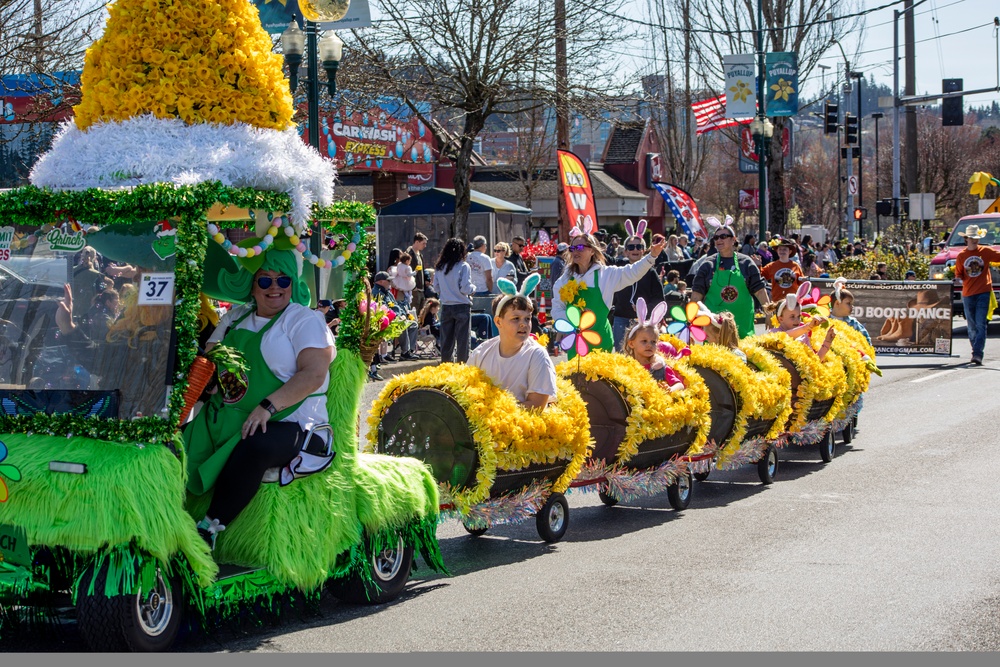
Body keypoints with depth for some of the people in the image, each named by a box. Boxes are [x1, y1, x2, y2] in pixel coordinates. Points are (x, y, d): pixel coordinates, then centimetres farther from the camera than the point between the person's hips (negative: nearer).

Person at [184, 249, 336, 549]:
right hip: (227, 418, 6)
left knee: (253, 448, -37)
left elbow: (314, 375, -14)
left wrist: (267, 406, -24)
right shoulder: (235, 318, 19)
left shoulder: (304, 320, 0)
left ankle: (208, 529, -33)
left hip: (289, 422, -6)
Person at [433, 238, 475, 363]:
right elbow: (465, 288, -15)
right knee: (462, 339, 0)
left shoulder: (439, 267, 4)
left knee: (447, 340, 10)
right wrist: (473, 288, 5)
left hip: (446, 307, 5)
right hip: (462, 306, -4)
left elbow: (436, 288, 8)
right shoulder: (463, 266, -11)